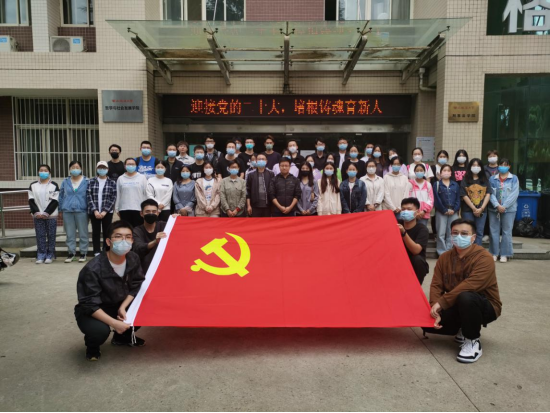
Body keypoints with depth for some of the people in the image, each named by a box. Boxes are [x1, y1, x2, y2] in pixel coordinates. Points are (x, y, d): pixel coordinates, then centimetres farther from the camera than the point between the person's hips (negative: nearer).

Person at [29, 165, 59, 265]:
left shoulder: (54, 185, 1)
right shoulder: (33, 185, 11)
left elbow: (55, 201, -5)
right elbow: (31, 201, 5)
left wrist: (46, 213, -12)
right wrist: (37, 212, -8)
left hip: (51, 215, -2)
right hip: (37, 215, 3)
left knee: (51, 235, 0)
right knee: (40, 236, 3)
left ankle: (50, 255, 6)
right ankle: (41, 255, 7)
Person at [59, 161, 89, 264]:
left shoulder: (86, 181, 0)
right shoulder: (65, 182, 9)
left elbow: (89, 196, 0)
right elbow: (61, 196, 13)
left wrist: (90, 210, -5)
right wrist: (61, 209, 8)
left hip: (81, 211, -3)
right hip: (68, 211, 3)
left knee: (83, 233, 3)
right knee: (70, 233, 8)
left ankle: (83, 253, 11)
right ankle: (71, 253, 17)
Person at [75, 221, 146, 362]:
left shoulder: (133, 259, -13)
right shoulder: (93, 269, -30)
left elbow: (136, 286, -2)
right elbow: (90, 305, -27)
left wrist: (123, 307, -16)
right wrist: (113, 323, -34)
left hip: (120, 305, 5)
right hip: (92, 311, -5)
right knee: (100, 331, -36)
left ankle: (123, 336, 13)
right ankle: (92, 346, 6)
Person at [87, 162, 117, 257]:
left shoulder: (112, 183, 3)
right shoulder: (91, 182, 6)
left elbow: (113, 198, -3)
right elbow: (89, 197, -1)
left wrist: (105, 211, -12)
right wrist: (95, 210, -11)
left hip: (107, 212, -1)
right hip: (94, 212, 1)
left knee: (107, 232, 2)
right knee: (96, 232, 5)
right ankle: (97, 253, 10)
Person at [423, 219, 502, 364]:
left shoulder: (484, 258, -20)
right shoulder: (444, 258, -1)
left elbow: (469, 286, -32)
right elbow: (436, 285, -8)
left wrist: (441, 302, -33)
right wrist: (435, 308, -25)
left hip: (486, 306, -6)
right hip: (458, 307, 6)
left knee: (465, 297, -39)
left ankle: (473, 341, -16)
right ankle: (465, 330, 13)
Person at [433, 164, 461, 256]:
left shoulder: (455, 185, 13)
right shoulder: (437, 184, 3)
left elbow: (458, 199, 7)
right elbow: (436, 199, -5)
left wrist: (454, 210, -8)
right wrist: (444, 210, -11)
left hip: (454, 212, 3)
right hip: (441, 212, -2)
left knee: (451, 234, 4)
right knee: (441, 233, -2)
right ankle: (442, 253, 4)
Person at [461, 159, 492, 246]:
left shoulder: (485, 180, 10)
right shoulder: (465, 180, 3)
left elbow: (488, 194, 3)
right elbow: (464, 195, -4)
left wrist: (481, 208, -8)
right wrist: (474, 208, -10)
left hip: (482, 210, 2)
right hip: (468, 210, -2)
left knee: (479, 233, 5)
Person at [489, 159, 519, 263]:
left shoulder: (514, 179, 3)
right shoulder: (492, 179, 8)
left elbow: (514, 194, -7)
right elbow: (491, 193, -1)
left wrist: (504, 206, -15)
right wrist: (497, 205, -14)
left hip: (509, 209, -2)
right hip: (494, 209, 2)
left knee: (507, 231, 0)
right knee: (494, 231, 4)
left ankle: (504, 254, 7)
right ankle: (495, 253, 12)